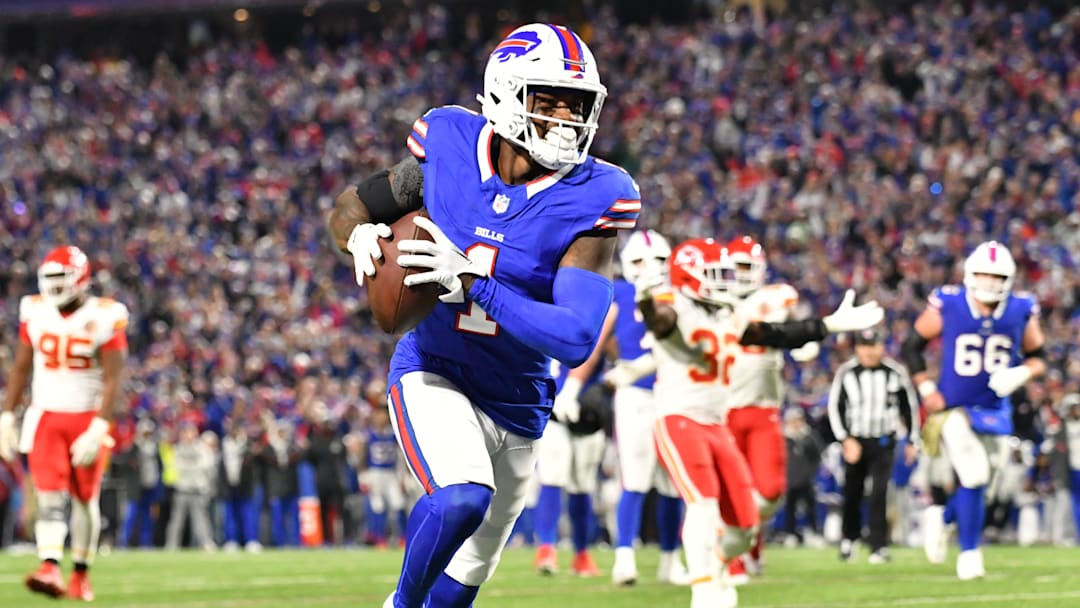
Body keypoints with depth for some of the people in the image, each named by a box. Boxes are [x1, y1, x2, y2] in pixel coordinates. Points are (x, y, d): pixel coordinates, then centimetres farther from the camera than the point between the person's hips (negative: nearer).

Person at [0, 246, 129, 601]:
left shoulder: (104, 318, -11)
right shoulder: (36, 313, 1)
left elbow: (113, 379, -12)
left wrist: (98, 428, -21)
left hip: (87, 418, -2)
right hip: (46, 417, 2)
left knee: (84, 499, 4)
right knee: (49, 496, -12)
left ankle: (81, 575, 16)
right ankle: (50, 569, -22)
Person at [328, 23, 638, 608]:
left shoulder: (591, 200, -18)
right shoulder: (447, 147, -12)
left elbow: (575, 339, -26)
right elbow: (347, 210, 5)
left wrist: (472, 283, -35)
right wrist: (362, 236, -20)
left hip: (514, 400, 2)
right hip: (431, 372, -2)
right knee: (463, 497, -31)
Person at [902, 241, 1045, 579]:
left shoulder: (1021, 312, -4)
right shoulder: (947, 306, -11)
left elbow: (1038, 357, 9)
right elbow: (912, 347, 0)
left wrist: (1021, 374, -13)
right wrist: (926, 389, -9)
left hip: (993, 410, 4)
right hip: (953, 408, -4)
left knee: (975, 482, 9)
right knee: (973, 477, -15)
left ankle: (940, 515, 40)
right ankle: (969, 553, 0)